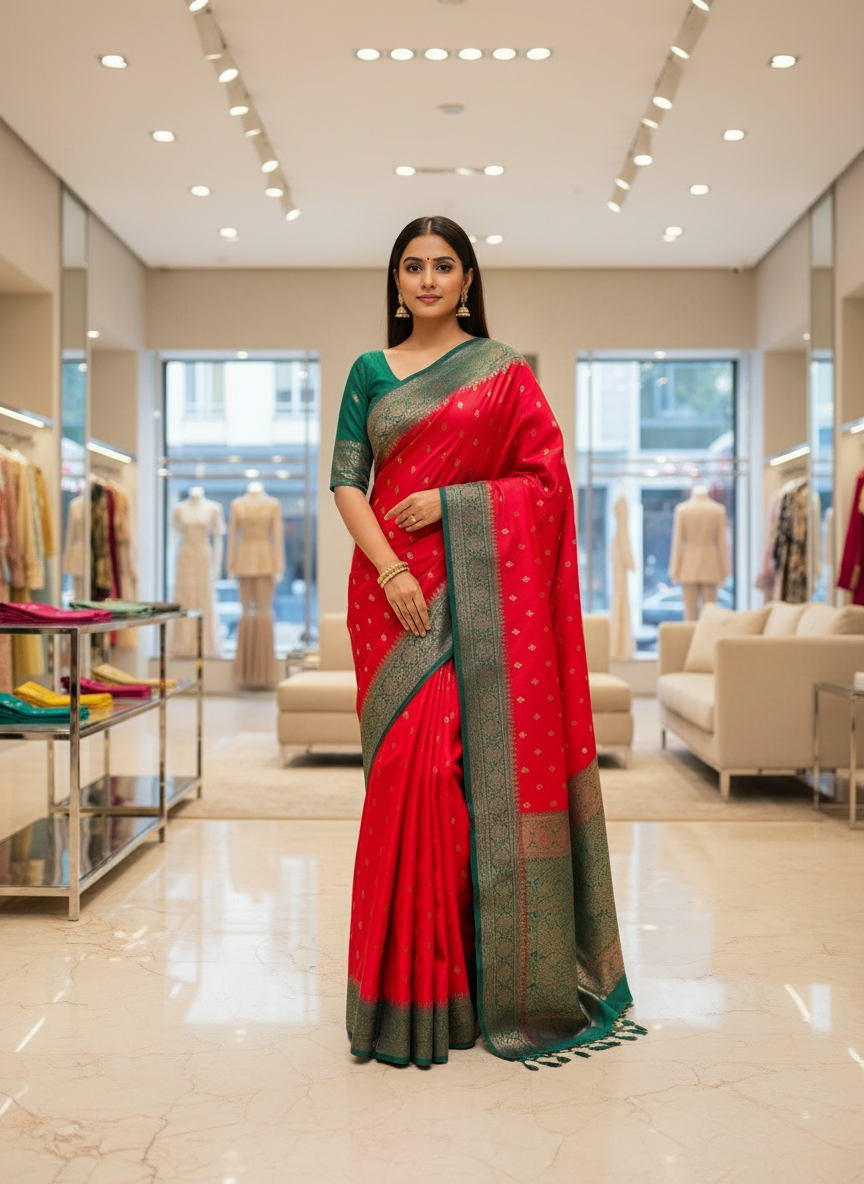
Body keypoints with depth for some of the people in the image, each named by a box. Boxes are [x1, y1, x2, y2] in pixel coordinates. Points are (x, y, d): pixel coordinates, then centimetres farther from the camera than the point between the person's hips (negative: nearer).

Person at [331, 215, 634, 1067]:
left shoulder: (504, 370, 8)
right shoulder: (371, 372, 13)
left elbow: (546, 478, 2)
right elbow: (345, 480, 5)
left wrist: (450, 500, -10)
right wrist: (387, 567, -11)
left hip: (480, 587, -1)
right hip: (394, 585, 2)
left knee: (484, 756, -6)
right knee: (408, 764, -2)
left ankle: (497, 971, 7)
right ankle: (409, 983, 8)